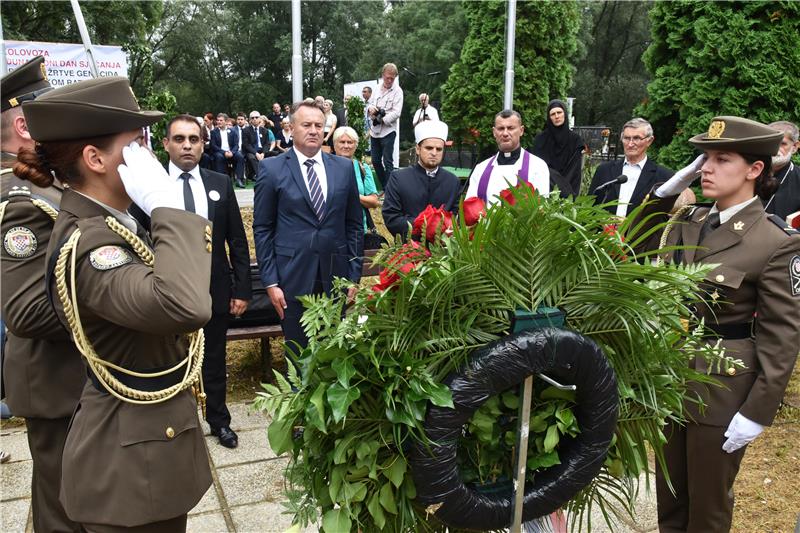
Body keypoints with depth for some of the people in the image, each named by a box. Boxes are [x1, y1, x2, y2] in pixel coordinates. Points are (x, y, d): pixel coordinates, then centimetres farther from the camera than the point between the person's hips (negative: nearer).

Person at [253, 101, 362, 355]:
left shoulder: (344, 167, 6)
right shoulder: (272, 169, -2)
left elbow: (354, 224, 9)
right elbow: (263, 229, -1)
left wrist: (354, 274, 5)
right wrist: (270, 281, -5)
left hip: (335, 276, 2)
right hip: (293, 277, -2)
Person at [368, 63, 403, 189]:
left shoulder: (397, 91, -7)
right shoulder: (378, 88, 10)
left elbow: (396, 113, -14)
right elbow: (371, 103, 18)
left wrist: (381, 119, -17)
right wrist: (370, 108, -5)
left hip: (388, 131, -6)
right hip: (374, 131, 6)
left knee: (387, 162, -6)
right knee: (376, 161, 11)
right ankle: (385, 187, 23)